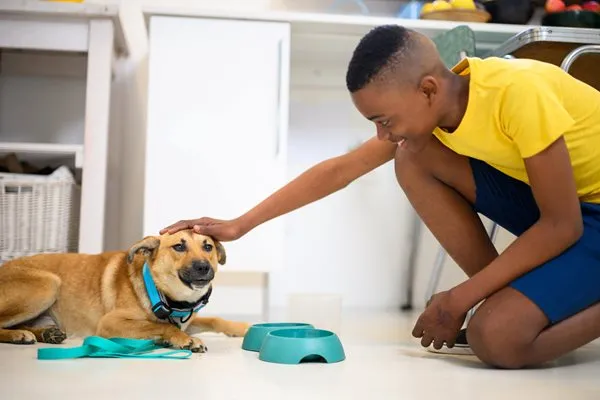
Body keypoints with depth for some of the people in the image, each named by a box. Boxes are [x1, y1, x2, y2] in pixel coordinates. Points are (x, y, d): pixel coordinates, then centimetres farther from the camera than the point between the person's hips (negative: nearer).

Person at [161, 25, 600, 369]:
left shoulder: (516, 92, -31)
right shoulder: (433, 104, -8)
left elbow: (562, 226, -25)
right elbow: (339, 169, -3)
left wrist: (460, 299, -21)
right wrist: (240, 225, -4)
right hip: (552, 202, 8)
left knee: (497, 336, -30)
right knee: (413, 159, -11)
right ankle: (510, 298, -1)